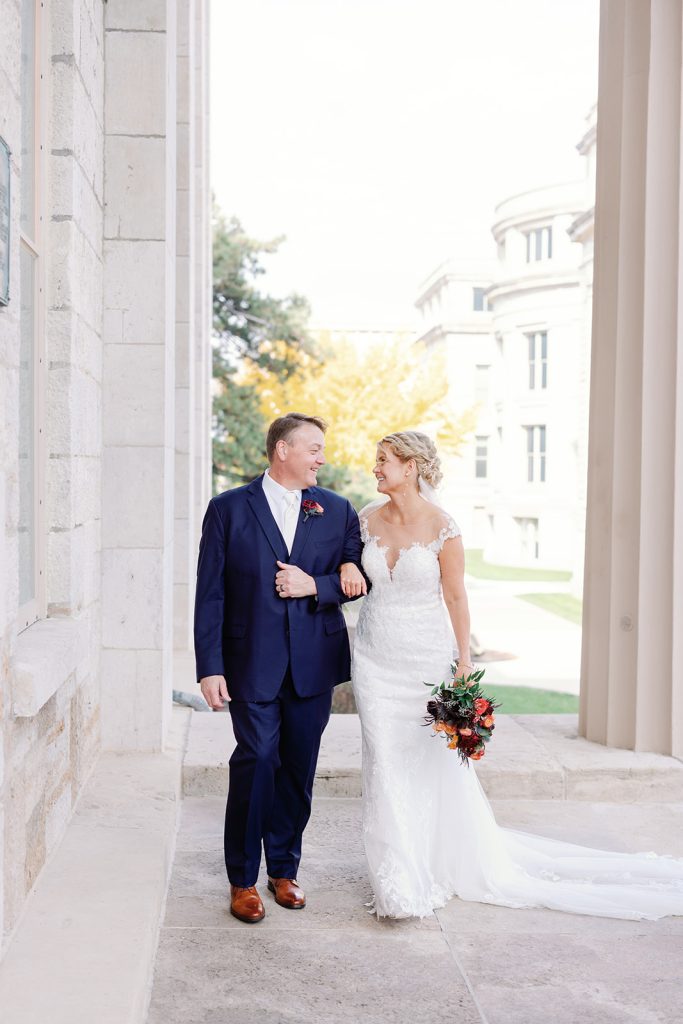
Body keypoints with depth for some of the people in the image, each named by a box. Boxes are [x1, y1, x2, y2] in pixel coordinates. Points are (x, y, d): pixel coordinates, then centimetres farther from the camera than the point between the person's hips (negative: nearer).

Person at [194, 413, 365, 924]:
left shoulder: (338, 511, 7)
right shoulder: (229, 509, -1)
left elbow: (357, 579, 8)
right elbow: (211, 594, -3)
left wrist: (314, 585, -12)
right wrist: (210, 667, -9)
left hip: (314, 665, 3)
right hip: (252, 664, -3)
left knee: (299, 770, 10)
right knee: (256, 762, -6)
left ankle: (284, 869, 27)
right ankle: (244, 880, 10)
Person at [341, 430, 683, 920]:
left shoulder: (441, 526, -12)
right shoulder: (368, 517, 0)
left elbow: (456, 594, -8)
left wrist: (465, 661, -9)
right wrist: (347, 567, -7)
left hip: (425, 656, -4)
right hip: (375, 656, 4)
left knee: (436, 761, 5)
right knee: (386, 761, 4)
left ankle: (461, 863, 26)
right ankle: (401, 881, 15)